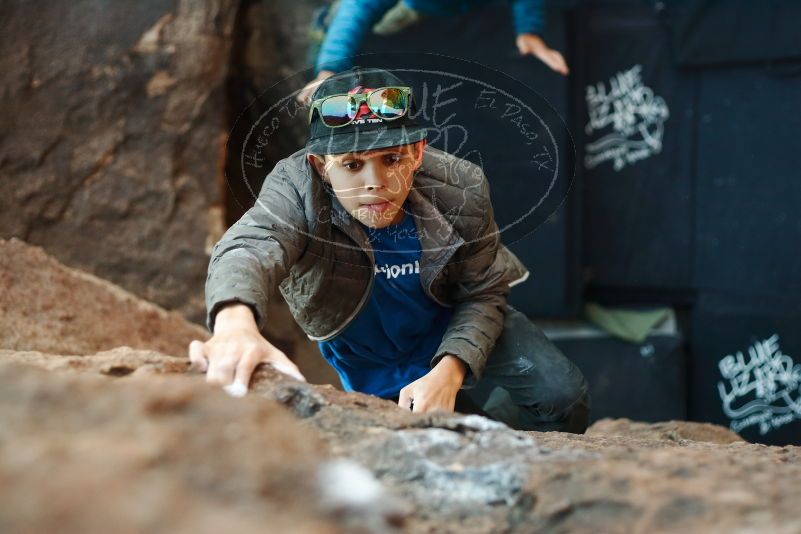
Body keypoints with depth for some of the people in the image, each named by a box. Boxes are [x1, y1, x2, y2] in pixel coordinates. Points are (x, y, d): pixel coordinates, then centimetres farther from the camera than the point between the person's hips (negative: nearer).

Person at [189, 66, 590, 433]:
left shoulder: (462, 189, -28)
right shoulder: (297, 187, -36)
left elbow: (482, 295, -15)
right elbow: (248, 247, -58)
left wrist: (449, 372, -35)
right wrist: (235, 323, -83)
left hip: (460, 328, 1)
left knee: (563, 398, -16)